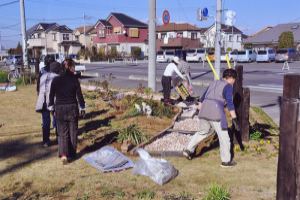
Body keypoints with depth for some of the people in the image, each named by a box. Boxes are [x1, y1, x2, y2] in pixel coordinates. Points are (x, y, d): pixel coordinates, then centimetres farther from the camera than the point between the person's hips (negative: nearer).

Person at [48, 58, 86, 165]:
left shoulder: (56, 80, -3)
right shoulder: (74, 80, -7)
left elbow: (51, 95, 4)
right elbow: (79, 95, -3)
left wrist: (51, 107, 18)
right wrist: (83, 108, 10)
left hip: (60, 109, 1)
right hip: (72, 108, -1)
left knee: (62, 132, 7)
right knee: (73, 132, 12)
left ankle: (63, 154, -12)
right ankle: (71, 154, 21)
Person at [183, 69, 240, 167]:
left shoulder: (213, 83, 21)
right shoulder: (228, 86, -1)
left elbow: (203, 97, 25)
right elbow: (229, 102, -12)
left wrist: (199, 109, 35)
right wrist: (234, 118, -14)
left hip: (204, 109, 7)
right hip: (215, 112, -7)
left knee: (202, 131, 24)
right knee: (223, 135, 3)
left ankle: (188, 150, 20)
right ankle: (226, 161, 9)